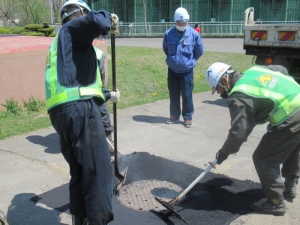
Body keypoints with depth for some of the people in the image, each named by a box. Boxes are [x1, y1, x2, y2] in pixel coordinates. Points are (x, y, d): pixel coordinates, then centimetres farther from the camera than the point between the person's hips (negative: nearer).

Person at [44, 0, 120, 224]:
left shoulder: (60, 43, 32)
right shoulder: (72, 29, 6)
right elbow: (97, 21, -18)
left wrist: (107, 95, 41)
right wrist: (109, 19, 6)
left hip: (61, 112, 9)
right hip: (79, 109, -9)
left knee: (79, 172, 18)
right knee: (98, 171, -5)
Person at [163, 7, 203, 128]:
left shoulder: (194, 34, -10)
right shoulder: (169, 34, -7)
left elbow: (199, 51, 4)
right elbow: (165, 49, 12)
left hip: (187, 71, -2)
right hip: (172, 70, 2)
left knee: (187, 95, 3)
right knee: (173, 94, 12)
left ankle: (188, 117, 17)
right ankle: (174, 115, 28)